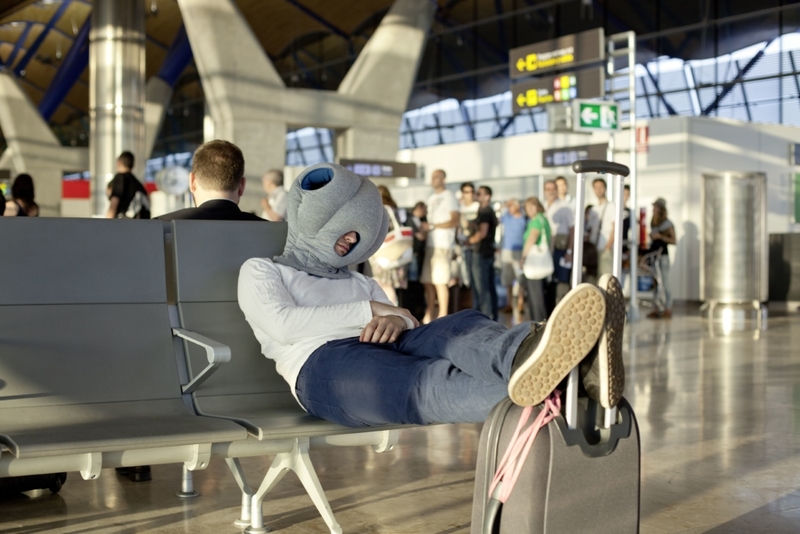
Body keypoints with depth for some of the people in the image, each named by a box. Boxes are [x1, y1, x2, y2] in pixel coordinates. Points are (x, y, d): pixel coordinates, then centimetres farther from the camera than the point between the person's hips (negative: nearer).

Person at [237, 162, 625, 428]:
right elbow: (282, 325, -3)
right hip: (322, 365, -5)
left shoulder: (358, 283, 36)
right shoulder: (259, 270, 20)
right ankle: (533, 390, -70)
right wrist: (370, 310, -3)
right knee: (426, 383, -38)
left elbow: (413, 324, 18)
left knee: (461, 329, -30)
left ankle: (528, 356, -67)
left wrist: (397, 320, -8)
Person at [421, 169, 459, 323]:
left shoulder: (449, 196, 0)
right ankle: (429, 316, 9)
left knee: (439, 282, -10)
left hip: (442, 245, -7)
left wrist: (432, 226, -14)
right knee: (427, 282, 4)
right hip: (430, 244, 7)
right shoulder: (431, 199, 23)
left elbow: (454, 221, -9)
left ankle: (443, 316, -6)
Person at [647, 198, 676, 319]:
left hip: (663, 254, -7)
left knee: (665, 283, -4)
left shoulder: (668, 224, -7)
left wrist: (660, 236, -18)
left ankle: (668, 309, 0)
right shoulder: (653, 223, 13)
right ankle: (657, 309, 13)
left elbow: (673, 241, -10)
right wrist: (651, 236, 4)